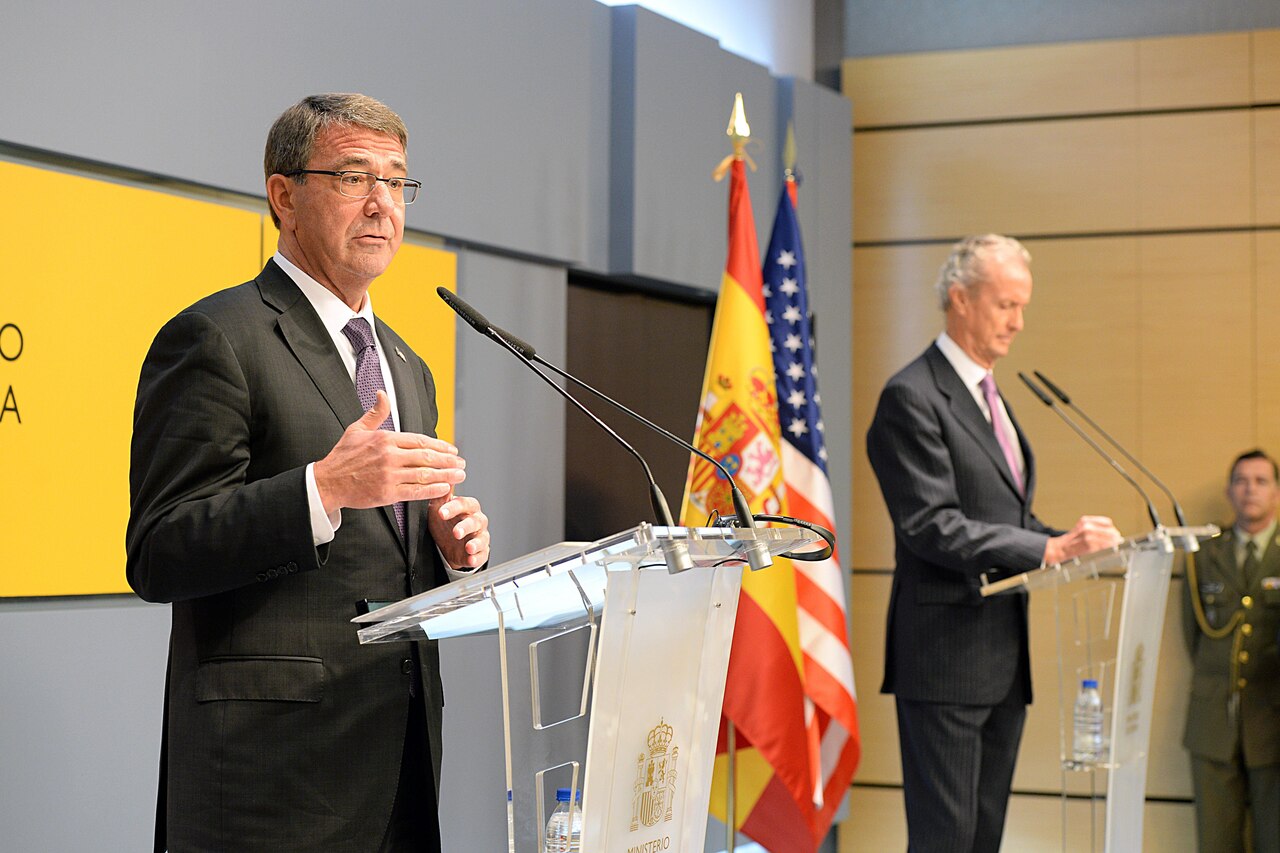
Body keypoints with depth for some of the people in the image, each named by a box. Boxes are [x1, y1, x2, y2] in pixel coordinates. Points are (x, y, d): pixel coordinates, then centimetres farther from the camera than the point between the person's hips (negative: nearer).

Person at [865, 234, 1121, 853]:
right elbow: (933, 526, -20)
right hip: (946, 658, -9)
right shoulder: (912, 397, -11)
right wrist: (1048, 548, -25)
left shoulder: (990, 396, 19)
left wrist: (1070, 541, 3)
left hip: (1005, 656, 9)